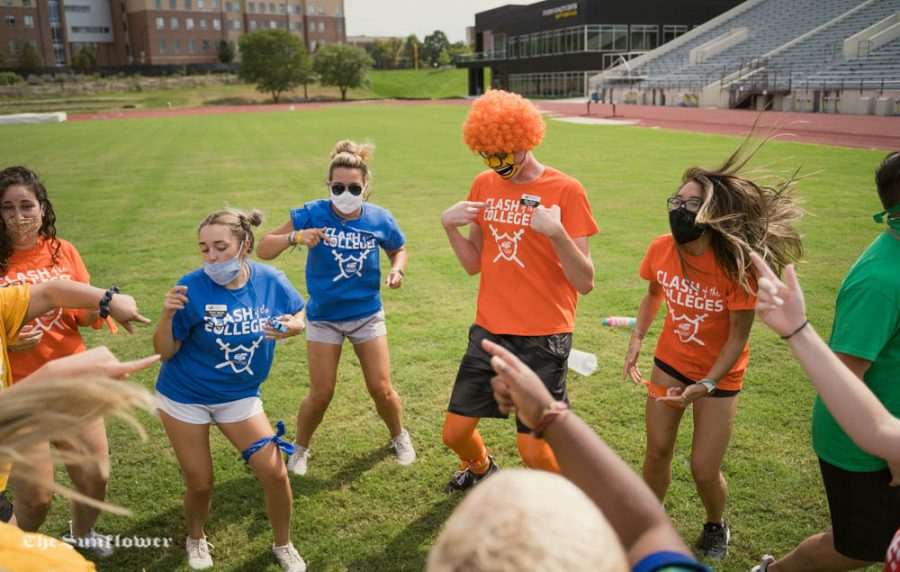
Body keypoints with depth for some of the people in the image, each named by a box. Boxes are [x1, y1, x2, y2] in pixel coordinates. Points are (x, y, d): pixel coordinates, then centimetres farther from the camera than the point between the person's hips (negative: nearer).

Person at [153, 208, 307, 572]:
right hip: (184, 397, -2)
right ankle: (196, 539, 43)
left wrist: (295, 325, -19)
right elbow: (164, 353, -15)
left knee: (274, 473, -4)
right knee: (200, 483, 8)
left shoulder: (270, 281, -15)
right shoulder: (192, 287, -23)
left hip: (239, 396, 2)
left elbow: (299, 312, 4)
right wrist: (168, 315, -34)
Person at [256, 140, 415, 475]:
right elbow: (263, 249, -18)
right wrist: (294, 237, -37)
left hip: (367, 313, 2)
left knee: (381, 389, 5)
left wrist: (397, 270, -11)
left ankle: (399, 437, 35)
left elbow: (398, 250, 11)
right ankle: (300, 448, 30)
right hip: (324, 317, -1)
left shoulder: (379, 219, -10)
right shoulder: (313, 214, -17)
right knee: (321, 395, 2)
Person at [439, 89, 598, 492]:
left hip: (542, 339, -5)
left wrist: (556, 233, -28)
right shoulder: (484, 185, 5)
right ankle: (480, 467, 47)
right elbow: (474, 264, 11)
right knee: (454, 433, 11)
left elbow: (585, 282, -13)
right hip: (489, 332, 5)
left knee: (533, 450, -3)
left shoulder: (566, 191, -10)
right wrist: (449, 226, -6)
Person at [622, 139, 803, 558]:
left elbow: (738, 336, -18)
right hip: (669, 363, 4)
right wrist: (636, 339, -2)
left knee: (704, 470, 2)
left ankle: (716, 526, 37)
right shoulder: (661, 250, -13)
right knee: (657, 452, 11)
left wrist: (706, 385, -24)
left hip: (719, 375, -3)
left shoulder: (735, 265, -26)